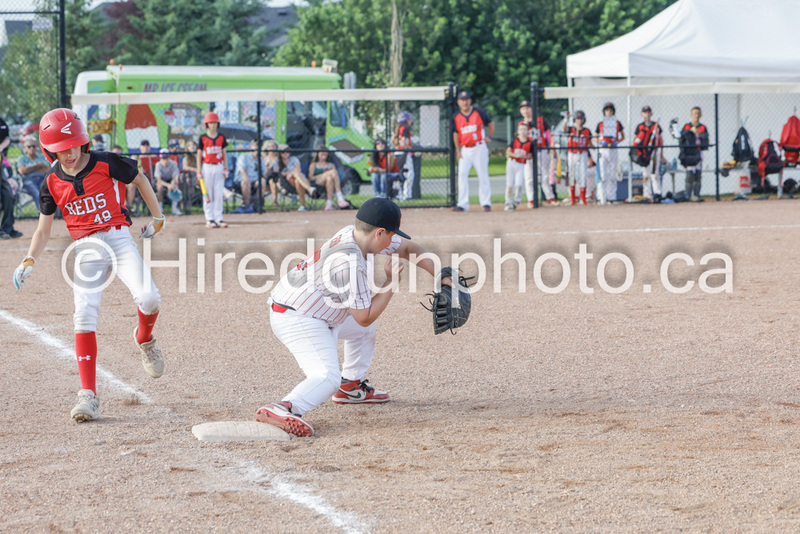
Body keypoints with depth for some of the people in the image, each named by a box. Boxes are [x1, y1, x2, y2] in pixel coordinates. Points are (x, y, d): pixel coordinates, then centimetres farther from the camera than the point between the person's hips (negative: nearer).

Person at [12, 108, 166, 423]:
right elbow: (43, 230, 8)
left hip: (119, 238, -2)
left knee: (149, 299, -22)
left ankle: (144, 340, 16)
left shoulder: (107, 164, -6)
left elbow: (140, 180, 12)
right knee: (84, 317, -12)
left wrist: (158, 218, 17)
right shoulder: (52, 184, 2)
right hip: (86, 250, 2)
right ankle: (88, 395, -14)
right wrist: (29, 261, -7)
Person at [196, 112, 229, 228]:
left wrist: (226, 169, 4)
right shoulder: (202, 138, -1)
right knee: (208, 194, -1)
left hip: (219, 167, 2)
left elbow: (224, 153, 11)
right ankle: (209, 219, 2)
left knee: (219, 194, 2)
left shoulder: (221, 138, 6)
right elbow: (199, 154, 1)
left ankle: (218, 218, 5)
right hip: (207, 167, -2)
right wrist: (199, 171, -5)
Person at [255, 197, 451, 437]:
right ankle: (283, 409, -45)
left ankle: (351, 387, 35)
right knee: (327, 376, -26)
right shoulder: (350, 264, -29)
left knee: (365, 329, 27)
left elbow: (408, 248, 12)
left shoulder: (353, 234, -2)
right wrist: (392, 282, -13)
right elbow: (364, 317, -21)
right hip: (296, 319, -10)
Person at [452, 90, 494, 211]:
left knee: (483, 175, -2)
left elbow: (491, 124, 11)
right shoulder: (456, 117, 5)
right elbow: (456, 134, 7)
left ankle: (486, 203, 4)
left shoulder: (478, 112, -1)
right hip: (465, 150, 2)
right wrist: (458, 151, 2)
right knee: (462, 174, -8)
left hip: (479, 148, -2)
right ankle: (463, 204, -8)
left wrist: (490, 137, 2)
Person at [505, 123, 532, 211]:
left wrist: (525, 156, -17)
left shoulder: (530, 143, 2)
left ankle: (516, 201, 5)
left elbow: (530, 156, 5)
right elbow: (508, 152, -2)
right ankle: (508, 202, 10)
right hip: (511, 163, 1)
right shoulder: (515, 141, 3)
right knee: (509, 185, -2)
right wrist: (516, 155, -19)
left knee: (519, 184, -14)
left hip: (521, 165, -1)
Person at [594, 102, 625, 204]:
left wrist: (617, 141, -2)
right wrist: (599, 142, -6)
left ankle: (612, 197, 8)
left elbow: (622, 137, 17)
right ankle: (601, 197, -9)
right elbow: (595, 137, 15)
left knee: (613, 175, 4)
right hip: (603, 150, -2)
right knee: (602, 174, -9)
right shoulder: (600, 124, 7)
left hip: (613, 150, 2)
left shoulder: (617, 124, 9)